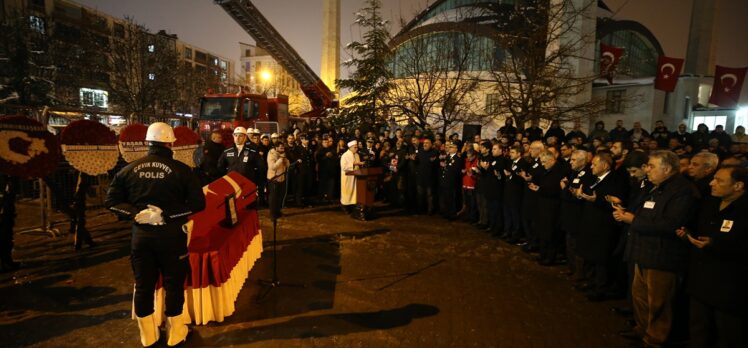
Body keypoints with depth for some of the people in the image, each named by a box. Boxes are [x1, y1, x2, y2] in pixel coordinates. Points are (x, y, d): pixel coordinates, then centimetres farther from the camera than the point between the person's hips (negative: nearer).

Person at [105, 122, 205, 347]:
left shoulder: (130, 169, -1)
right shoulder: (181, 170, -12)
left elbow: (111, 200, 1)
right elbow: (198, 203, -15)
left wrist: (135, 213, -5)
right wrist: (168, 215, -11)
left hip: (141, 234, 4)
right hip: (171, 235, -3)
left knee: (143, 284, 15)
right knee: (173, 284, 11)